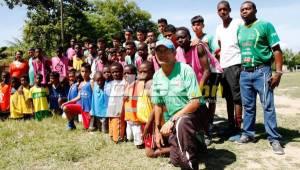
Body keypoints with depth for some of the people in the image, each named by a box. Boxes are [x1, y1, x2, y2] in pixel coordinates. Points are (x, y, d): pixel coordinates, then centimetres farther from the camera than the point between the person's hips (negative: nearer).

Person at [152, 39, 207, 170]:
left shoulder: (185, 70, -18)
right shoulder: (157, 76, 0)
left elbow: (195, 102, -23)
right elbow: (158, 105, 9)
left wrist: (171, 120, -26)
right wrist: (157, 130, 8)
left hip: (193, 114, -6)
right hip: (175, 121, 7)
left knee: (181, 123, -41)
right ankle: (196, 144, 38)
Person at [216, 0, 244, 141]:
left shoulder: (239, 23, -3)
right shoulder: (218, 28, 17)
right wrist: (219, 63, 12)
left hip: (235, 64, -7)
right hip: (223, 66, 7)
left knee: (236, 97, -6)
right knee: (228, 98, 11)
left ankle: (237, 129, 0)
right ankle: (231, 126, 20)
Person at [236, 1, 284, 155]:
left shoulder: (265, 25, -3)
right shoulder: (239, 30, 12)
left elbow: (276, 50, -6)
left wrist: (278, 71, -14)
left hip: (262, 71, -5)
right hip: (244, 73, 5)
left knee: (268, 106, -3)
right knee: (248, 106, 11)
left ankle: (274, 139, 5)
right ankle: (248, 133, 22)